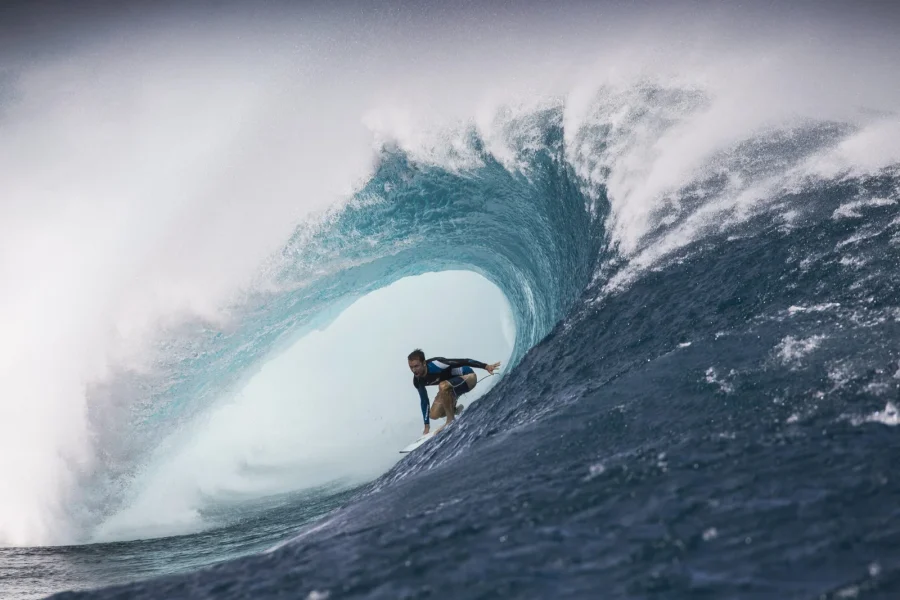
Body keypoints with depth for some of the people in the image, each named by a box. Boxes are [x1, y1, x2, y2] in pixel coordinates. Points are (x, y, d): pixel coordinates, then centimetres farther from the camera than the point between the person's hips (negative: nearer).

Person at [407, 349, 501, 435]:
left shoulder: (434, 365, -33)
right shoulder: (418, 381, -12)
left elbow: (462, 361, -31)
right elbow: (424, 401, 1)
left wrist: (486, 366, -36)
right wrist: (427, 426, 5)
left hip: (468, 376, -7)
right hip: (450, 385, 7)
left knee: (443, 386, -37)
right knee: (434, 414, -5)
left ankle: (451, 421, -20)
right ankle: (455, 409, 25)